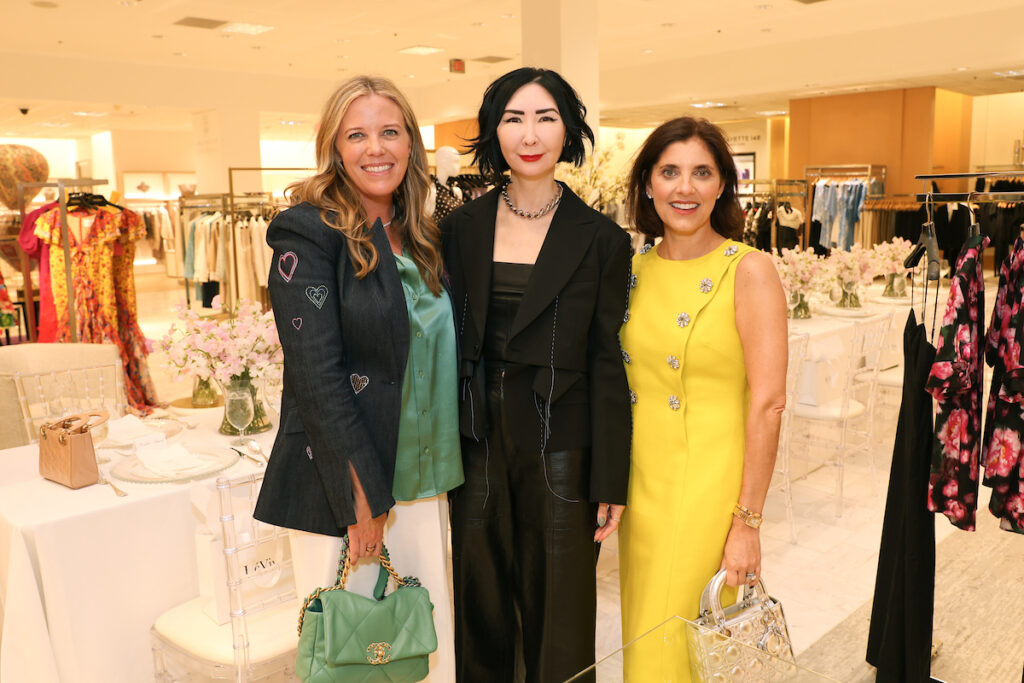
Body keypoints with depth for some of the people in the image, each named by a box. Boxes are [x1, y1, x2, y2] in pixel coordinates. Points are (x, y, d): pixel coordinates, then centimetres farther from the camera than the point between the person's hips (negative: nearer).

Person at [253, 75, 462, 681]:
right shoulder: (308, 232, -12)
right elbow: (317, 376, -17)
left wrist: (444, 474, 9)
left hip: (423, 482, 6)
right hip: (342, 483, -6)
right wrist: (362, 497, -16)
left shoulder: (422, 239, 9)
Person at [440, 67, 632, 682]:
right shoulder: (463, 228, 4)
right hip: (479, 441, 3)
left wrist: (611, 482, -6)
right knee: (482, 602, 17)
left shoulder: (600, 239, -5)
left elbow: (607, 363, -5)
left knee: (557, 604, 11)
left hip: (559, 447, -2)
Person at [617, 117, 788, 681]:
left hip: (708, 485, -5)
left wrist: (746, 521, -14)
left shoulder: (748, 271, -10)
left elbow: (768, 403, -13)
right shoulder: (635, 268, 5)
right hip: (640, 481, 5)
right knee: (641, 637, 18)